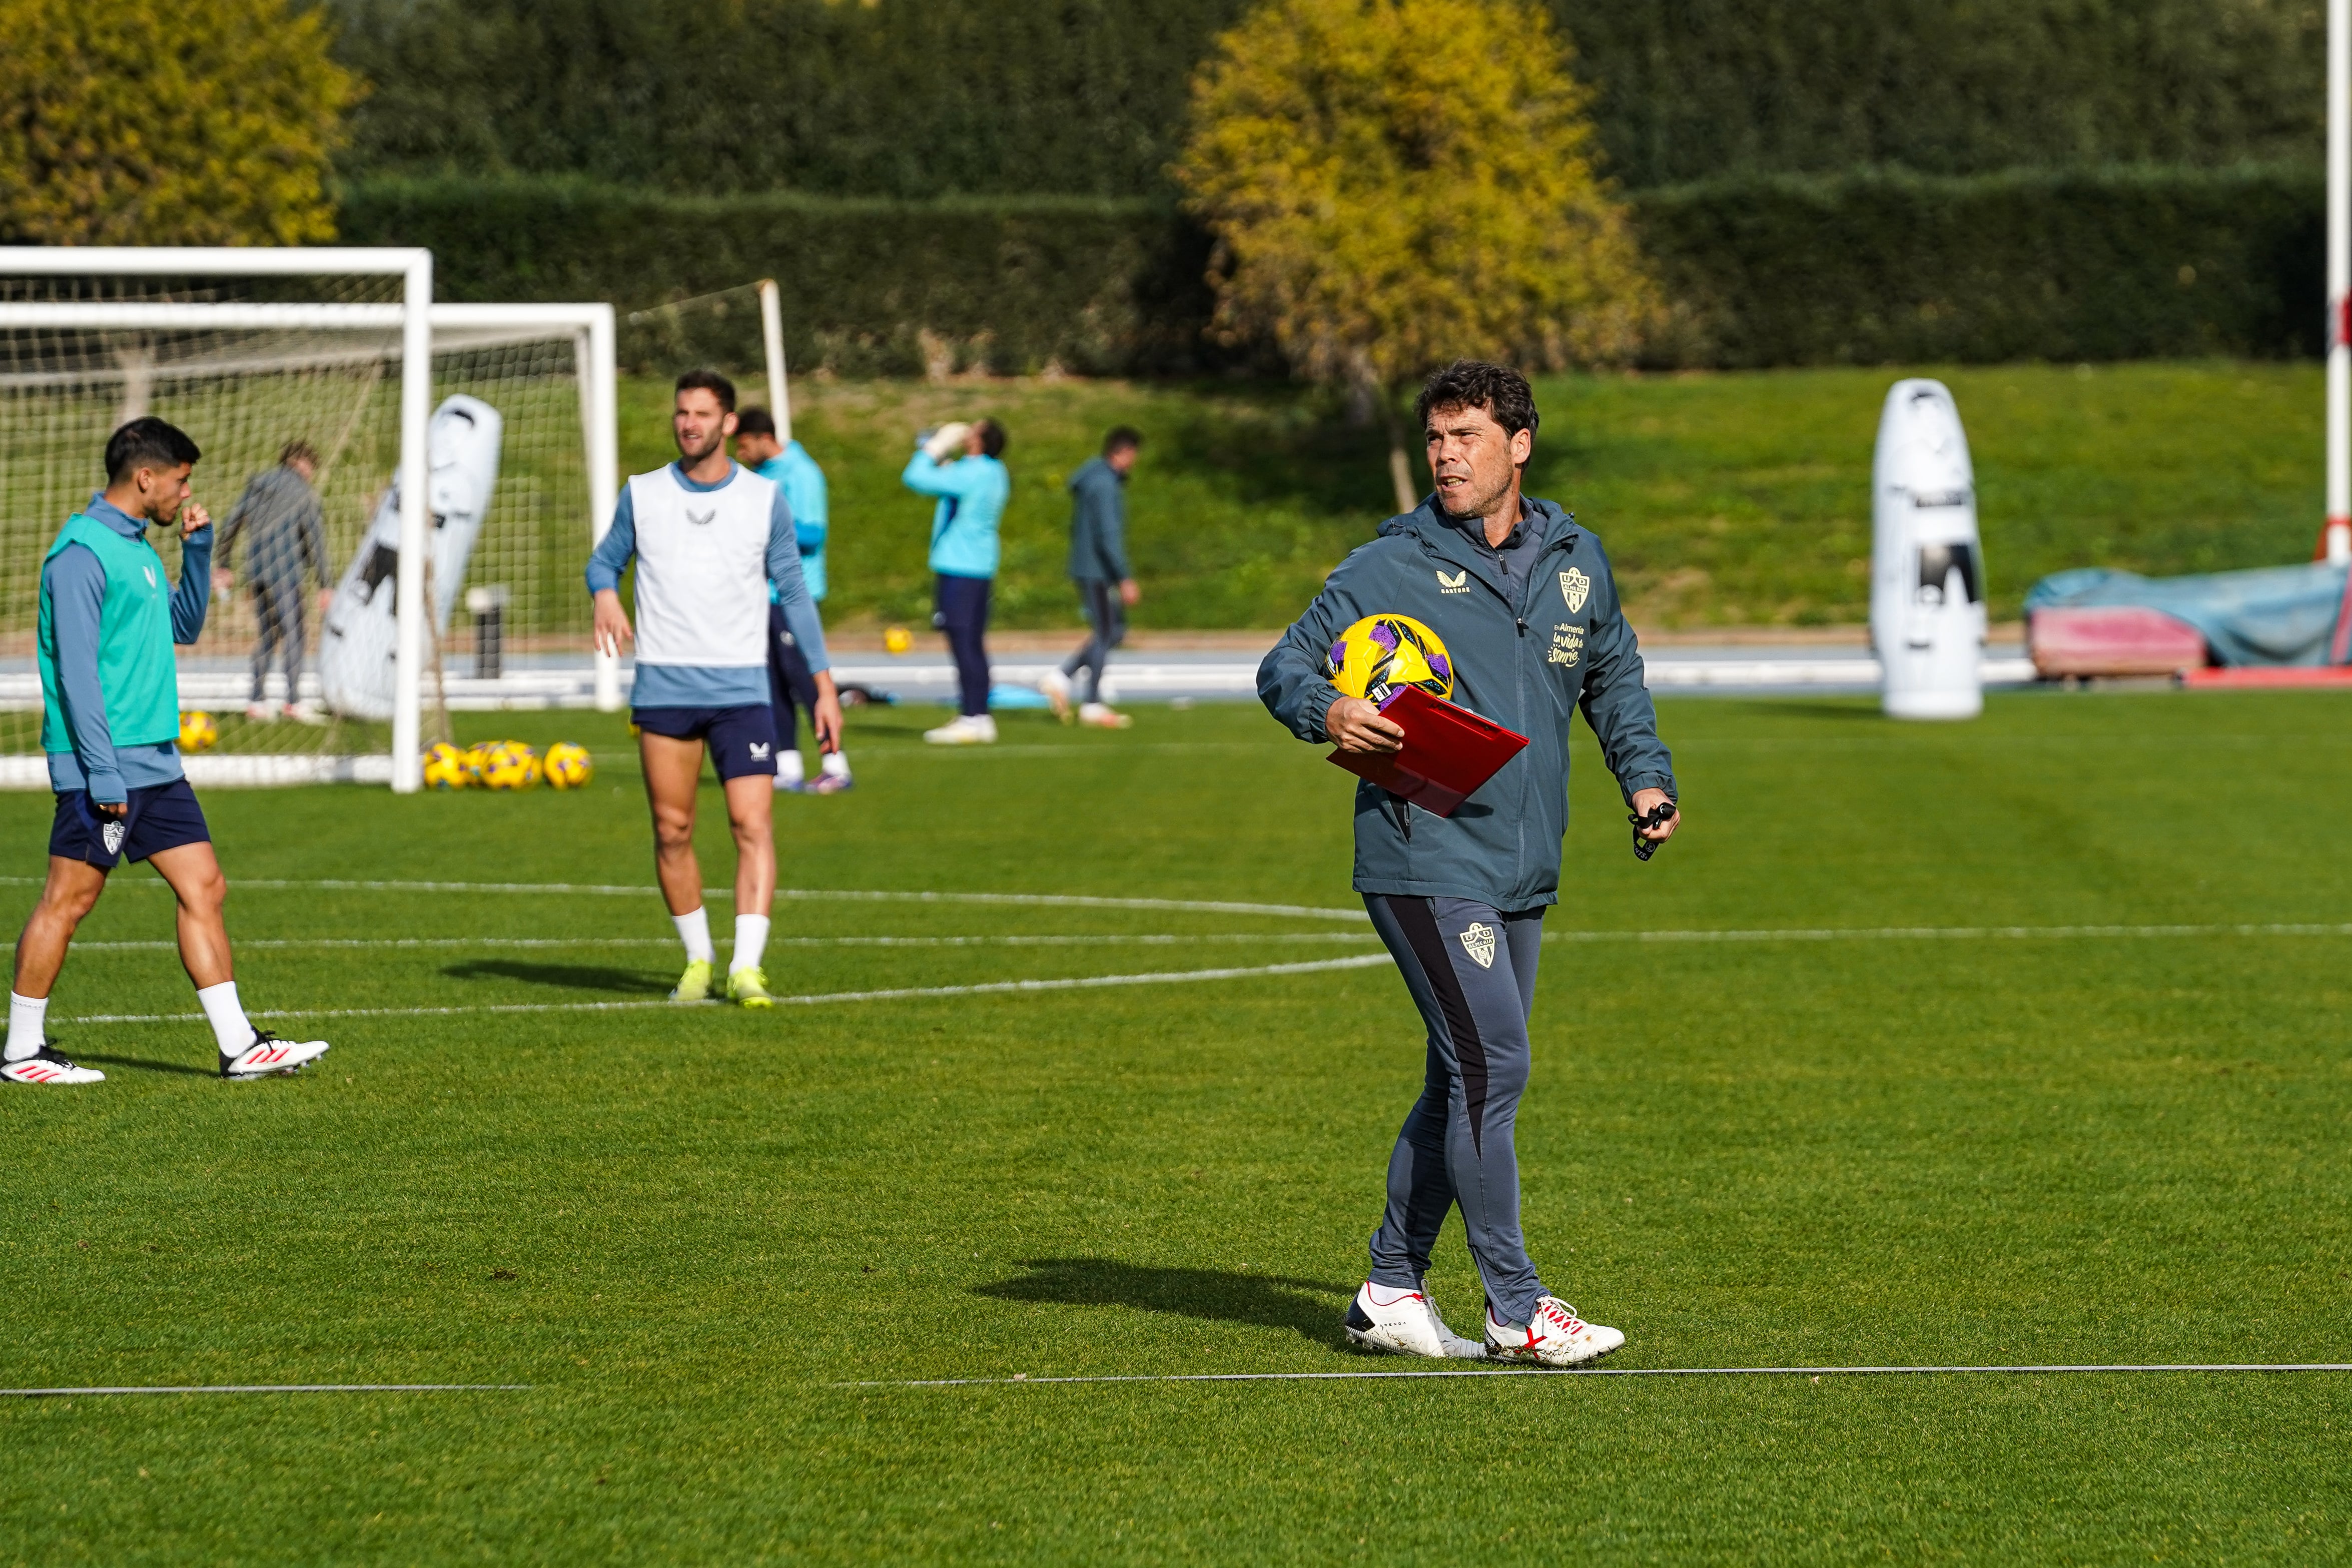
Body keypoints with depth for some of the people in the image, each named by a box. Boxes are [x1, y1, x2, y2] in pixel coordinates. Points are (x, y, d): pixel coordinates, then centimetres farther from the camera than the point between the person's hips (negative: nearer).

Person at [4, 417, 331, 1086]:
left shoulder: (137, 548, 14)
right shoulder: (82, 553, -14)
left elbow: (184, 625, 27)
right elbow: (76, 671, -19)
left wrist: (198, 549, 13)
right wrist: (103, 773, -21)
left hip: (156, 765, 9)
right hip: (104, 766, -9)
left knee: (204, 887, 5)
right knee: (69, 901, -1)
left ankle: (240, 1045, 7)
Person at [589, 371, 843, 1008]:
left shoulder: (765, 500, 3)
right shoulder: (642, 495, 5)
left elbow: (793, 593, 8)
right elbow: (605, 559, 18)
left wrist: (824, 685, 3)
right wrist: (605, 593, -8)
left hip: (742, 690, -1)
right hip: (663, 687, 1)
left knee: (753, 825, -13)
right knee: (671, 832, 3)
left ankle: (747, 967, -17)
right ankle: (698, 960, 18)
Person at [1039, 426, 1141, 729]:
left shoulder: (1091, 480, 15)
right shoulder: (1106, 485, -16)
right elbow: (1108, 535, -22)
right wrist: (1126, 579, -21)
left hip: (1086, 569, 10)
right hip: (1097, 571, -10)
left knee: (1115, 630, 13)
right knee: (1106, 633, -2)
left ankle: (1060, 678, 8)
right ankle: (1092, 704, 3)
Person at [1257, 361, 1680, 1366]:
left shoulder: (1576, 561, 11)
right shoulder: (1391, 566, -4)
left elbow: (1614, 677, 27)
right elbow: (1284, 665, -3)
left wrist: (1645, 775, 15)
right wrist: (1324, 710, -25)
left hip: (1525, 873, 6)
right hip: (1424, 860, -6)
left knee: (1464, 1083, 11)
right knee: (1492, 1066, -13)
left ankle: (1392, 1290, 21)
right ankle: (1516, 1309, -8)